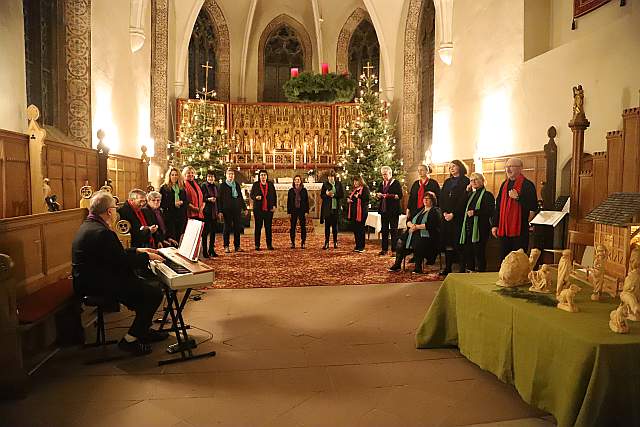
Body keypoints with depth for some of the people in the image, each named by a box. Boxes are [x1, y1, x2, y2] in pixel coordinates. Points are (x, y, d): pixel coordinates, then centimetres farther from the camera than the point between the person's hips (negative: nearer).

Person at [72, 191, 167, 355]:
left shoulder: (88, 226, 11)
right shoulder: (102, 232, -24)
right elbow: (123, 262, -20)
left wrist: (137, 251, 18)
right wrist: (147, 257, -6)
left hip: (90, 280, 12)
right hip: (98, 286, -12)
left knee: (144, 285, 18)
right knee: (155, 293, -11)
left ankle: (143, 330, 26)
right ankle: (130, 339, -1)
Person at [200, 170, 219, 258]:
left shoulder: (215, 186, 14)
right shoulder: (203, 186, -5)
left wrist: (218, 211, 14)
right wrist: (208, 199, -20)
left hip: (214, 212, 6)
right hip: (206, 212, -6)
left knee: (213, 231, 10)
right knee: (205, 231, -4)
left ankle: (211, 250, 19)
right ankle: (204, 251, 2)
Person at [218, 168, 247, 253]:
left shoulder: (237, 184, 14)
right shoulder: (222, 185, 1)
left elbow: (241, 197, 18)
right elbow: (219, 199, -2)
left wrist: (244, 207, 13)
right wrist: (220, 211, -9)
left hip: (237, 209, 4)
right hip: (227, 209, -4)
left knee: (237, 227, 4)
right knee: (227, 228, 0)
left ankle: (237, 246, 12)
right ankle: (226, 247, 7)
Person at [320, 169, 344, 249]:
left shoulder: (339, 184, 5)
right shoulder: (325, 184, 2)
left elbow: (342, 195, 1)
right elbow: (321, 195, 3)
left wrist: (333, 195, -11)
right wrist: (327, 194, -17)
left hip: (336, 208, 1)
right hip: (327, 208, -1)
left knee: (335, 225, 7)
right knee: (327, 225, 1)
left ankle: (335, 242, 18)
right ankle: (326, 243, 6)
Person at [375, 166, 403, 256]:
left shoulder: (396, 183, -3)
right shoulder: (381, 184, 16)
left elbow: (400, 195, -11)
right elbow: (377, 195, 19)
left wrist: (389, 195, -21)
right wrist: (378, 195, -4)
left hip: (393, 210, -6)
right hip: (384, 209, 6)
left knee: (394, 230, -2)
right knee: (384, 230, 8)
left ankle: (394, 249, 2)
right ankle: (384, 249, 14)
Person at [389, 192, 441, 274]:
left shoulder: (435, 212, 0)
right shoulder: (420, 210, 23)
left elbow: (430, 225, -15)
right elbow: (408, 220, 18)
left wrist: (417, 226, -14)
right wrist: (411, 225, -6)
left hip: (426, 235, -7)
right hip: (414, 233, 7)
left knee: (417, 243, -36)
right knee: (400, 241, -13)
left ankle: (418, 267, -23)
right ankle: (397, 265, -6)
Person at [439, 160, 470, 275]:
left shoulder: (465, 181, -1)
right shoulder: (447, 182, 18)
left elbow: (463, 199, -10)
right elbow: (441, 198, 11)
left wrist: (453, 214, -14)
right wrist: (444, 212, -4)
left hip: (458, 216, -5)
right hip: (446, 215, 5)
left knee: (457, 242, -7)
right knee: (447, 242, 4)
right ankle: (447, 267, 8)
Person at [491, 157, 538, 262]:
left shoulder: (527, 185, -7)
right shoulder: (504, 184, 13)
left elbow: (534, 206, -14)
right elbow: (498, 205, 16)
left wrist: (517, 197, -22)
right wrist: (495, 225, 12)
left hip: (519, 230, -6)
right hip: (503, 230, 6)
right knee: (503, 260, 12)